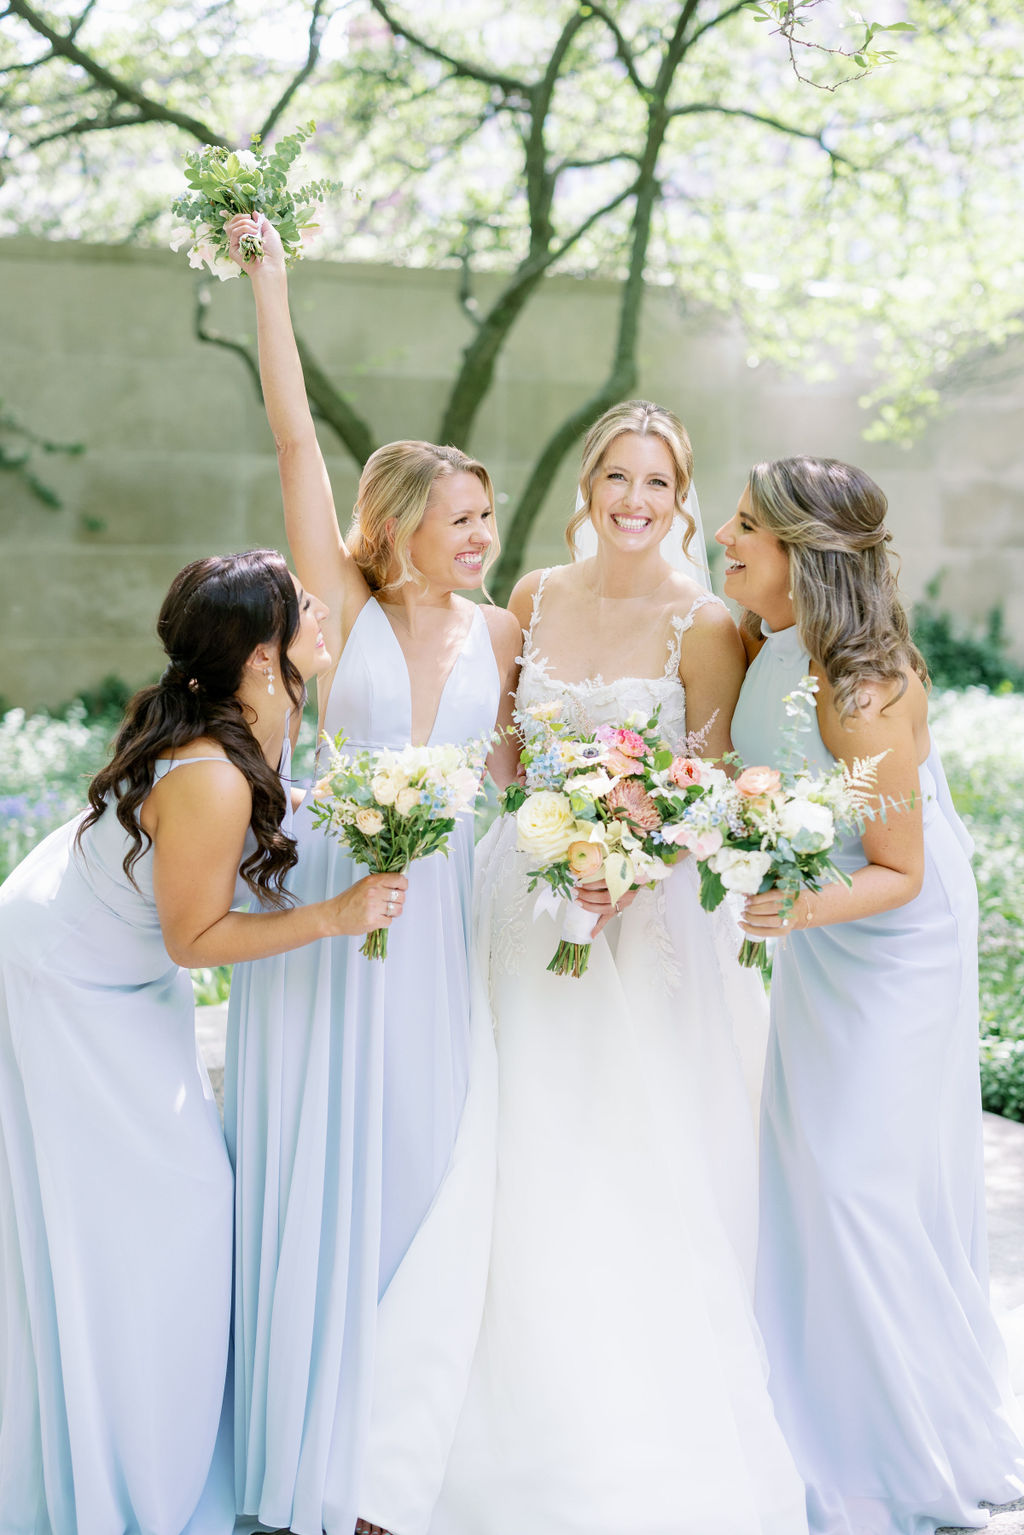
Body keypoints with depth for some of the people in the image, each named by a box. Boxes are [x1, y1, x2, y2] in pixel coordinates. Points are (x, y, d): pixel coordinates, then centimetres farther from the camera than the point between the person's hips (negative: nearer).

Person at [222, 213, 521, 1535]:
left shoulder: (496, 632, 7)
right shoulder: (343, 601, -3)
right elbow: (295, 437, -6)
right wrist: (266, 271, -6)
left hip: (434, 921, 3)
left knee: (422, 1170, 6)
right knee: (311, 1167, 4)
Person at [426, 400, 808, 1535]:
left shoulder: (702, 624, -8)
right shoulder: (536, 598, 6)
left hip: (651, 915, -4)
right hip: (533, 899, 4)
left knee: (643, 1154, 0)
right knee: (537, 1152, 8)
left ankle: (655, 1412, 16)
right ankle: (547, 1405, 23)